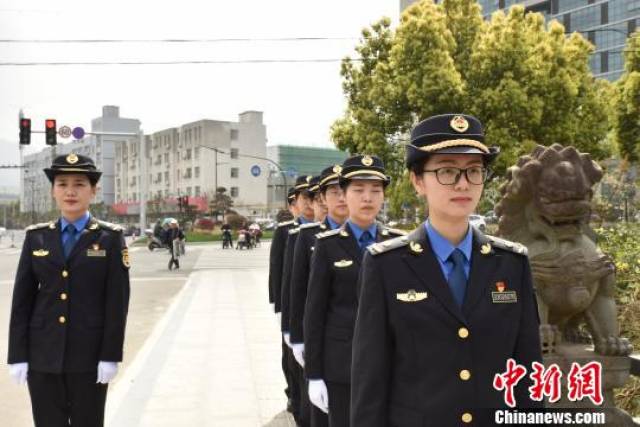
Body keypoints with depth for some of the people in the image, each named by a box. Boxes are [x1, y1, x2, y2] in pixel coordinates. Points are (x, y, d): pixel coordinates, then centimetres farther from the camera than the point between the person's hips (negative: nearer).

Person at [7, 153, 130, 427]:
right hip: (43, 354, 2)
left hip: (89, 354, -2)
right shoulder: (36, 236, 5)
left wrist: (110, 355, -10)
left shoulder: (110, 237, -2)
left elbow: (117, 300, -6)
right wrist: (17, 355, -2)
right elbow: (21, 299, 4)